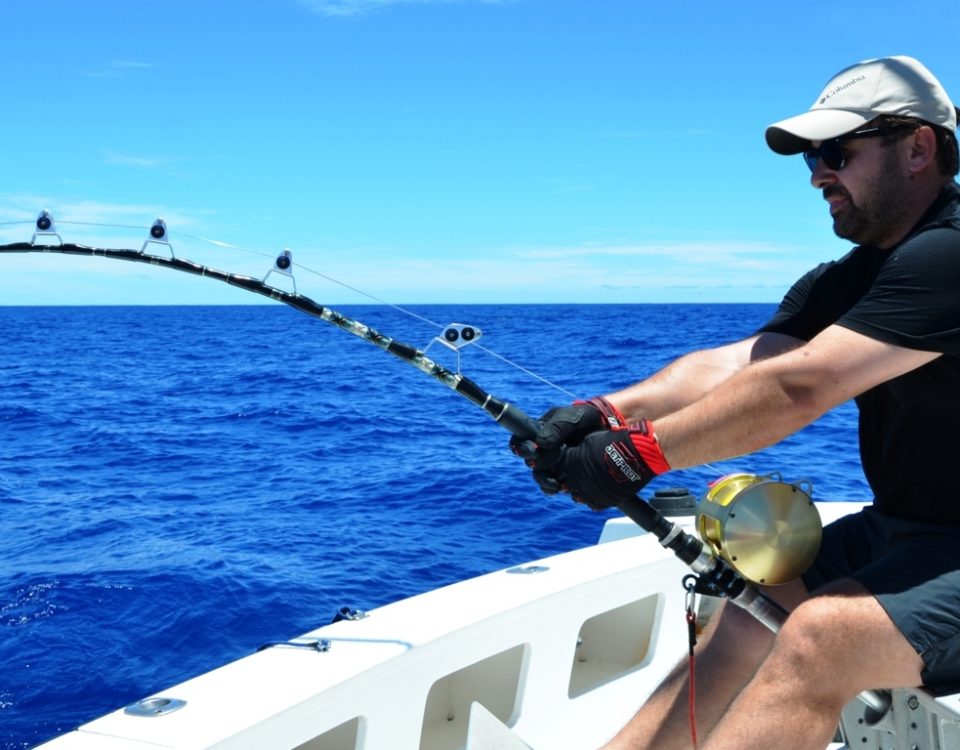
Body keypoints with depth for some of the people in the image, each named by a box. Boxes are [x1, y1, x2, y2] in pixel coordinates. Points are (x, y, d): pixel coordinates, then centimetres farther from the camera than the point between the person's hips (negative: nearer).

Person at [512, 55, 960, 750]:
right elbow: (733, 364, -5)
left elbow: (798, 386, -27)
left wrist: (640, 453, -23)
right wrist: (606, 414, -20)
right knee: (751, 613, 2)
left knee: (820, 635, -26)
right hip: (903, 531, 9)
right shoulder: (845, 281, 9)